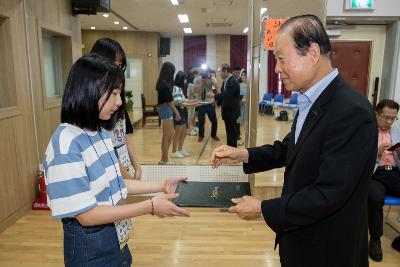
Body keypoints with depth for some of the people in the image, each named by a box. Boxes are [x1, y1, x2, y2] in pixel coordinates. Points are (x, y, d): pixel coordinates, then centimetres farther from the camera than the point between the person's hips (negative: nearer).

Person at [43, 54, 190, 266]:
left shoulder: (100, 132, 0)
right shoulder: (66, 144, -26)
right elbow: (86, 215, -24)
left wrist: (161, 185, 1)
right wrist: (150, 207, -23)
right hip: (91, 247, -7)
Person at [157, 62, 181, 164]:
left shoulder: (163, 83, 11)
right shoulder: (165, 84, -17)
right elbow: (169, 101, -15)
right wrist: (176, 112, -6)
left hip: (167, 110, 10)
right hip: (167, 110, -10)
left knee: (170, 136, 15)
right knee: (166, 137, 1)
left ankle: (163, 159, 24)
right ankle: (165, 160, 13)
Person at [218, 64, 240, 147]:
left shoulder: (233, 81, -19)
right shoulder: (225, 81, 10)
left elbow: (227, 95, -27)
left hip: (232, 111, -9)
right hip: (227, 110, 9)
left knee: (232, 132, -1)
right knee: (229, 131, 15)